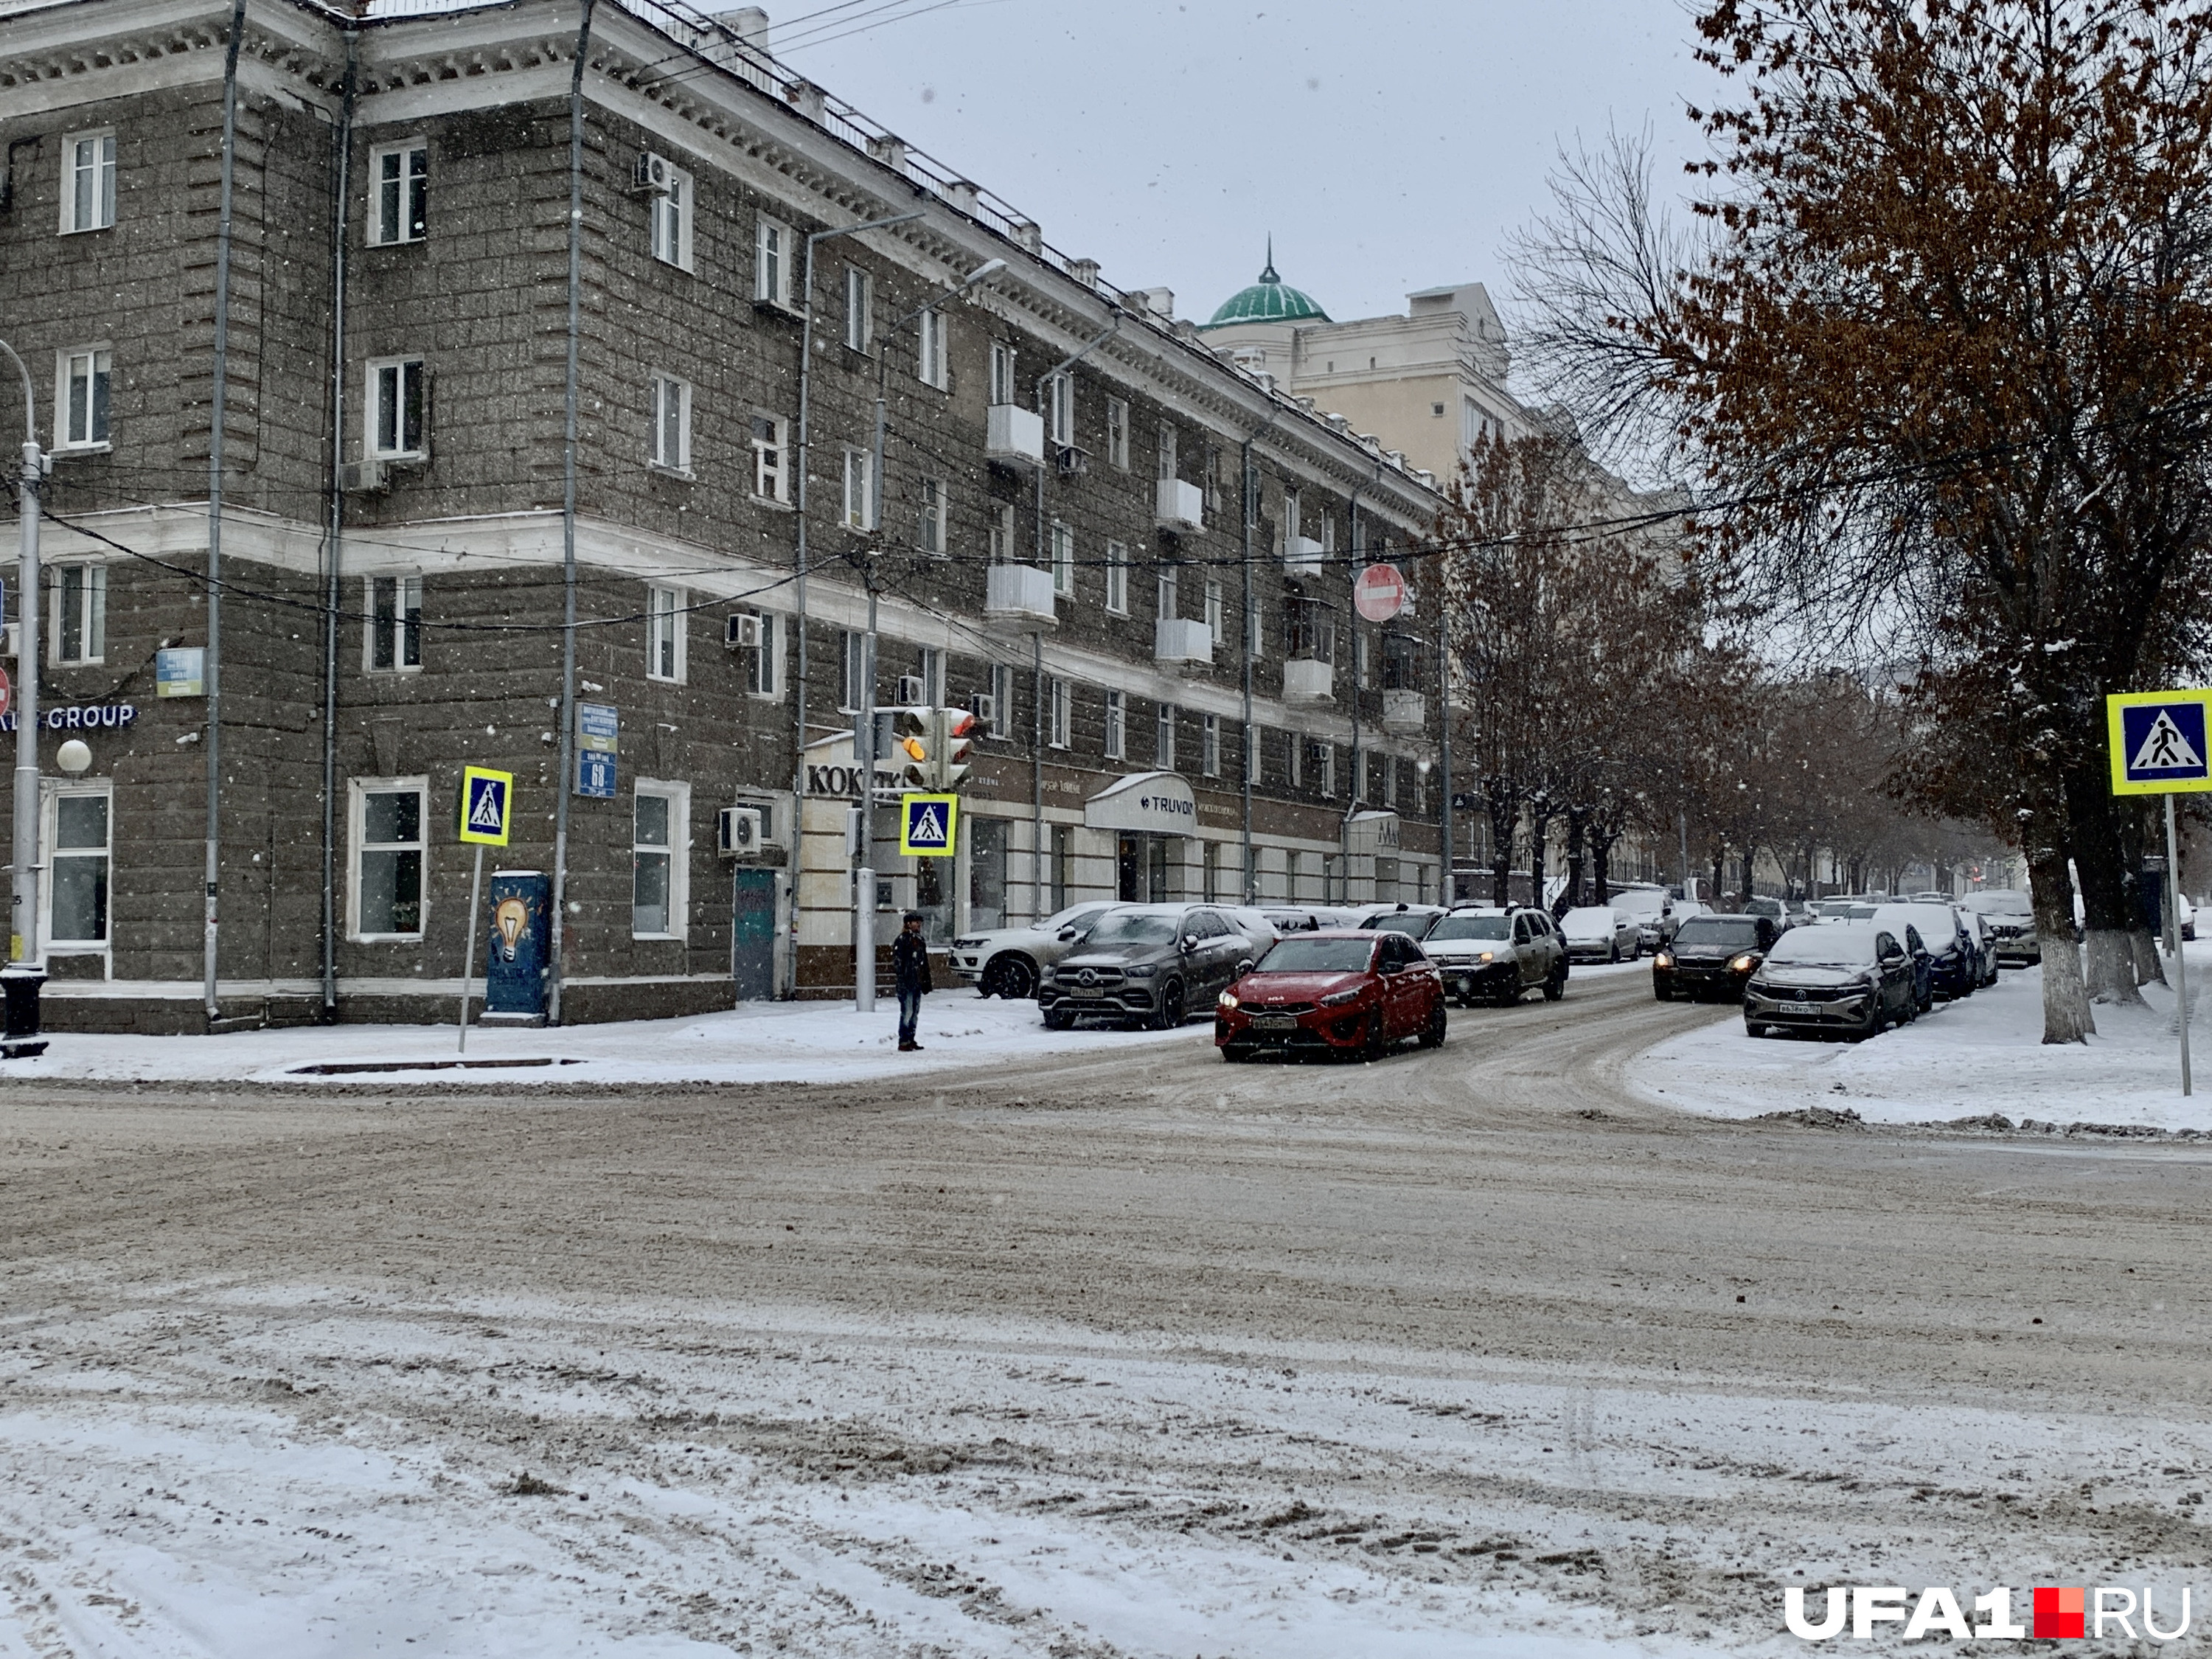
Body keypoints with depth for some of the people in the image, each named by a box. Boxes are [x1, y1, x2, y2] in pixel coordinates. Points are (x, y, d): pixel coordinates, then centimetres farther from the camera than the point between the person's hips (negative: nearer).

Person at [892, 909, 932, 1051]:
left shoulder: (920, 940, 17)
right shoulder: (902, 940, -9)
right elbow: (897, 962, -13)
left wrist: (926, 980, 19)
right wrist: (900, 979, -18)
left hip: (918, 982, 8)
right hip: (907, 983, -8)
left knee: (915, 1013, 12)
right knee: (907, 1012, -10)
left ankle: (910, 1040, 19)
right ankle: (903, 1042, -7)